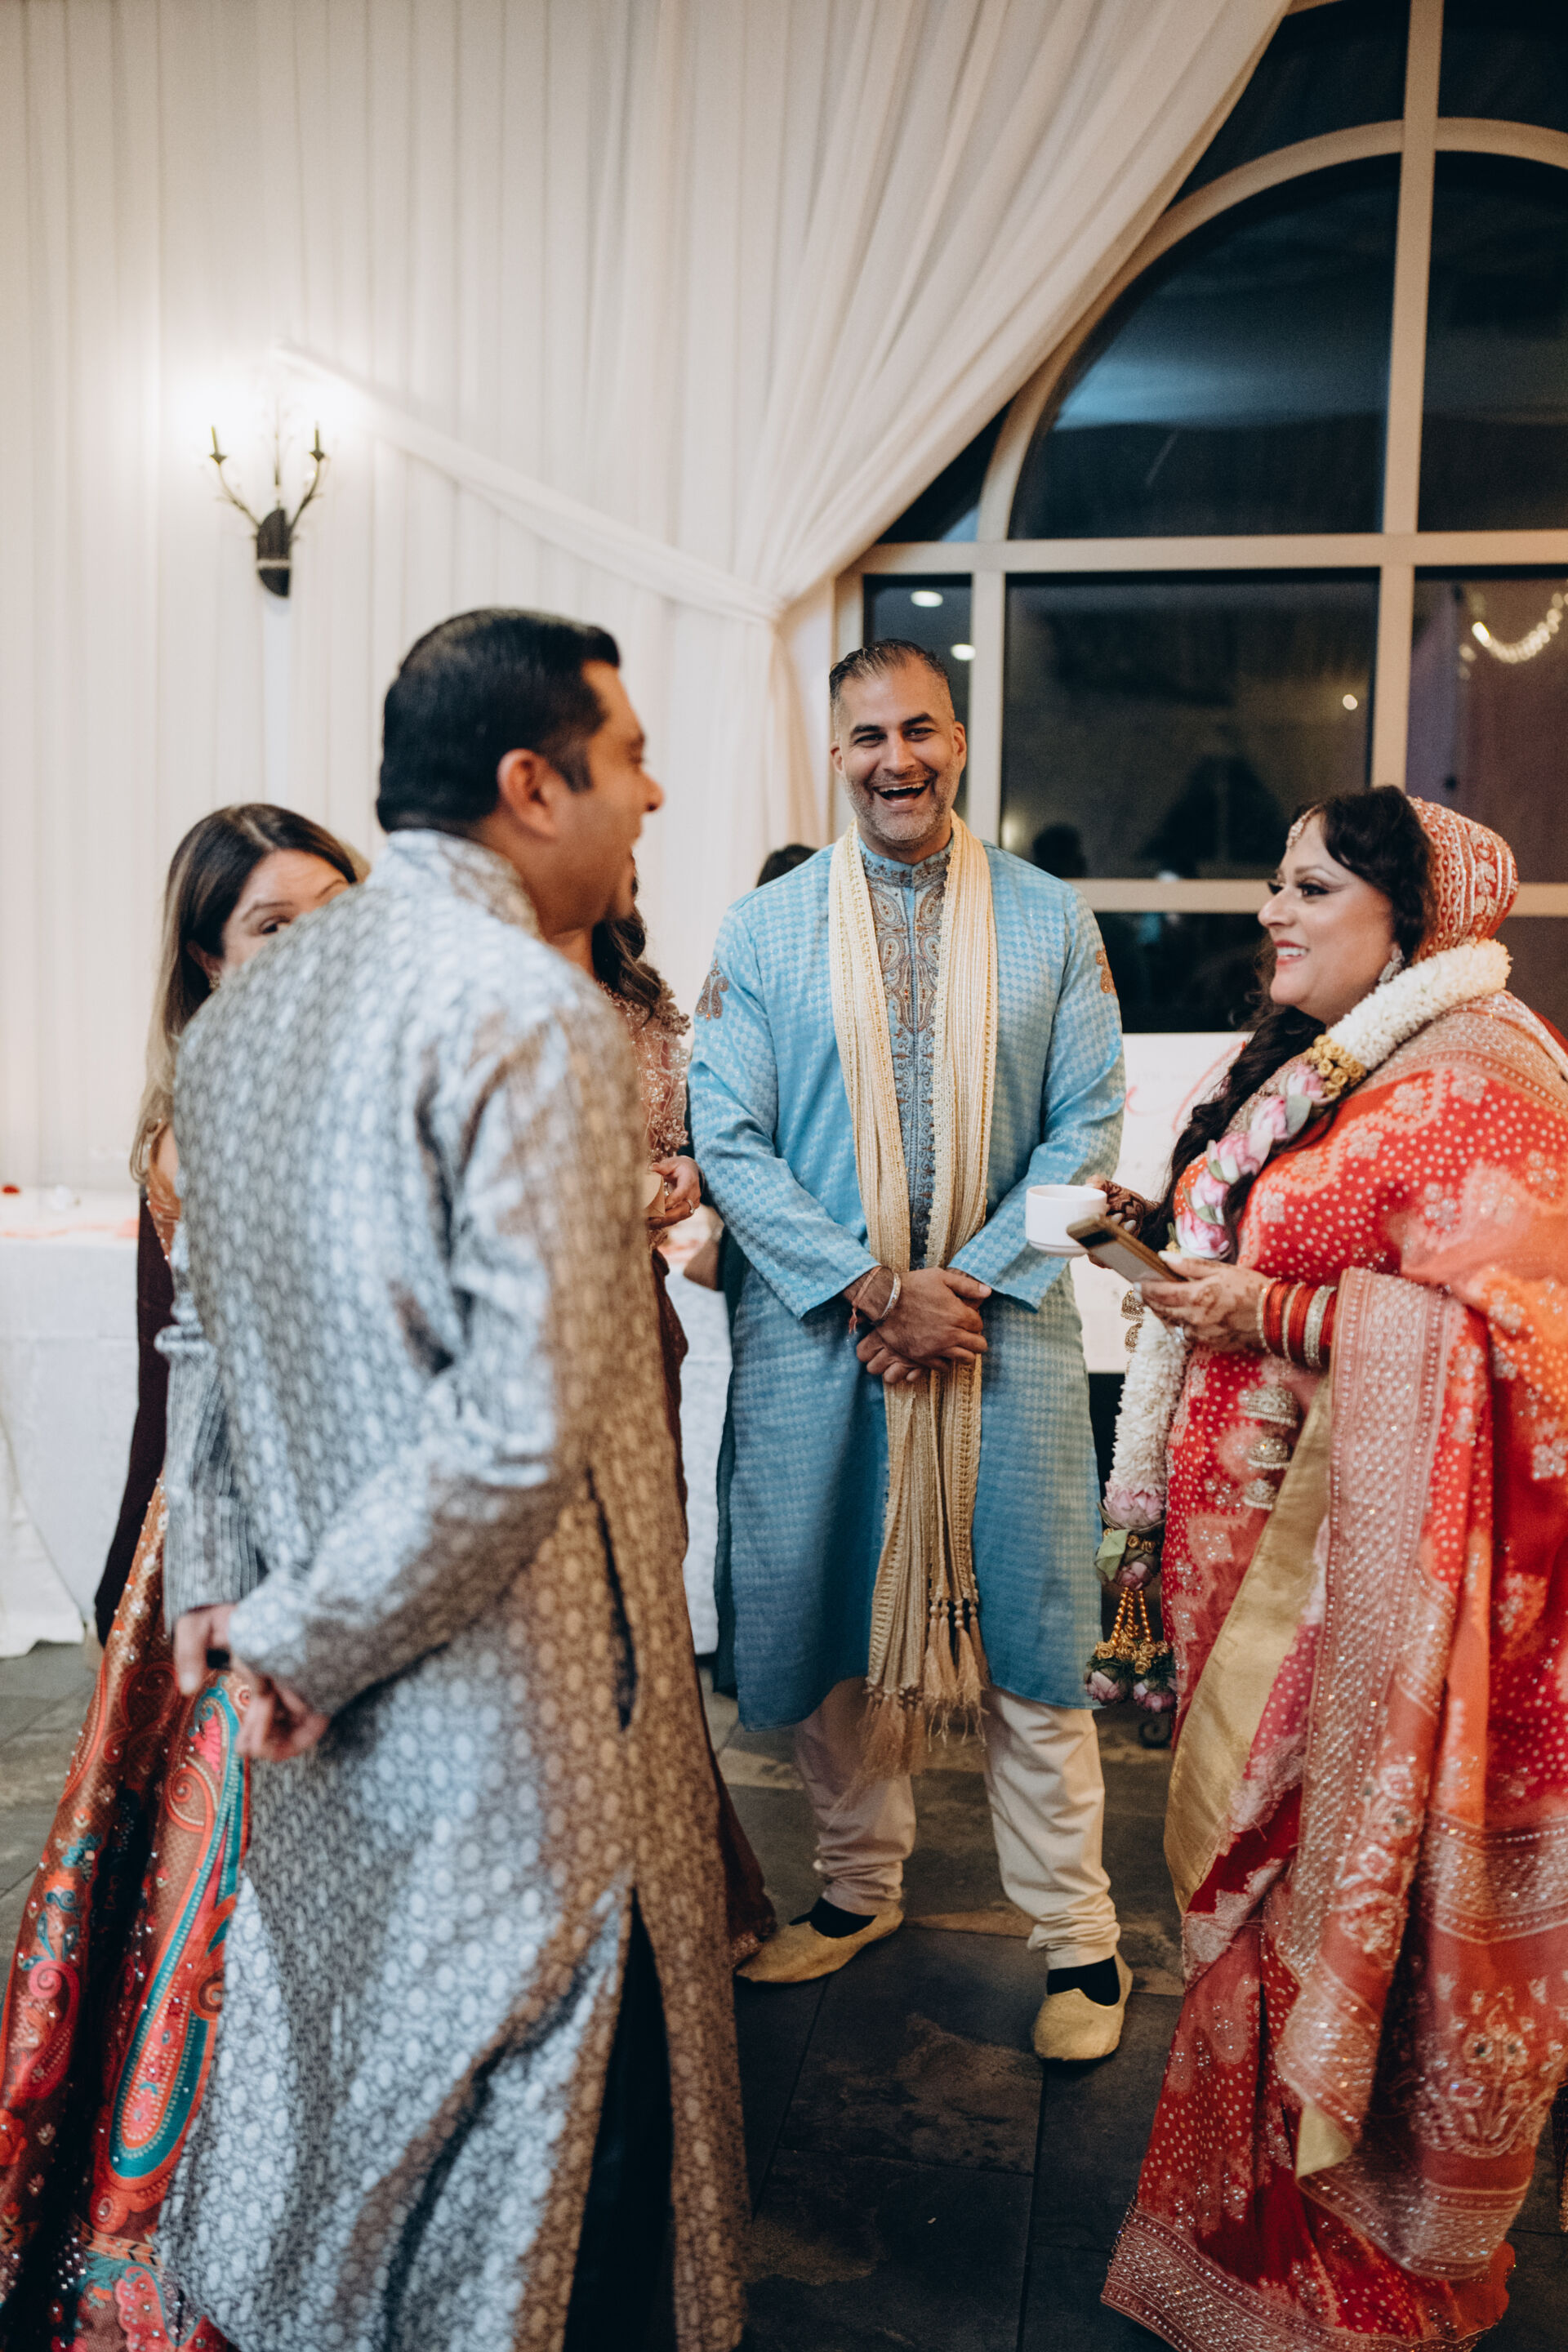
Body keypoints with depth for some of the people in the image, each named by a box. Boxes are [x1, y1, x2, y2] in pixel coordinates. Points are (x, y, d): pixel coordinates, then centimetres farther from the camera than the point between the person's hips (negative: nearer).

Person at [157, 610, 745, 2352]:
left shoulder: (244, 1006, 6)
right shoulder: (534, 1016, -21)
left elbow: (204, 1331, 11)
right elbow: (524, 1432, -26)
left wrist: (229, 1588, 11)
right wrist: (305, 1634, -14)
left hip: (337, 1705, 8)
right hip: (506, 1720, -8)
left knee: (335, 2053, 27)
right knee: (547, 2128, 13)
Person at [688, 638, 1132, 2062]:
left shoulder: (1051, 919, 5)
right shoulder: (765, 929, 4)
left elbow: (1089, 1126, 2)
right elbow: (727, 1139, -2)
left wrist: (971, 1280, -11)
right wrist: (874, 1289, -12)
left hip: (1006, 1326, 0)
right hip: (816, 1330, 1)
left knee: (1025, 1625, 4)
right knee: (824, 1614, 10)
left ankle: (1077, 1937, 21)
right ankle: (859, 1884, 32)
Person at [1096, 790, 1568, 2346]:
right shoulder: (1310, 1069, 15)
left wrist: (1280, 1318, -24)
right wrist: (1183, 1245, 8)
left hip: (1380, 1558, -9)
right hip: (1263, 1542, 9)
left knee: (1361, 1875, 4)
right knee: (1267, 1856, 17)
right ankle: (1266, 2208, 36)